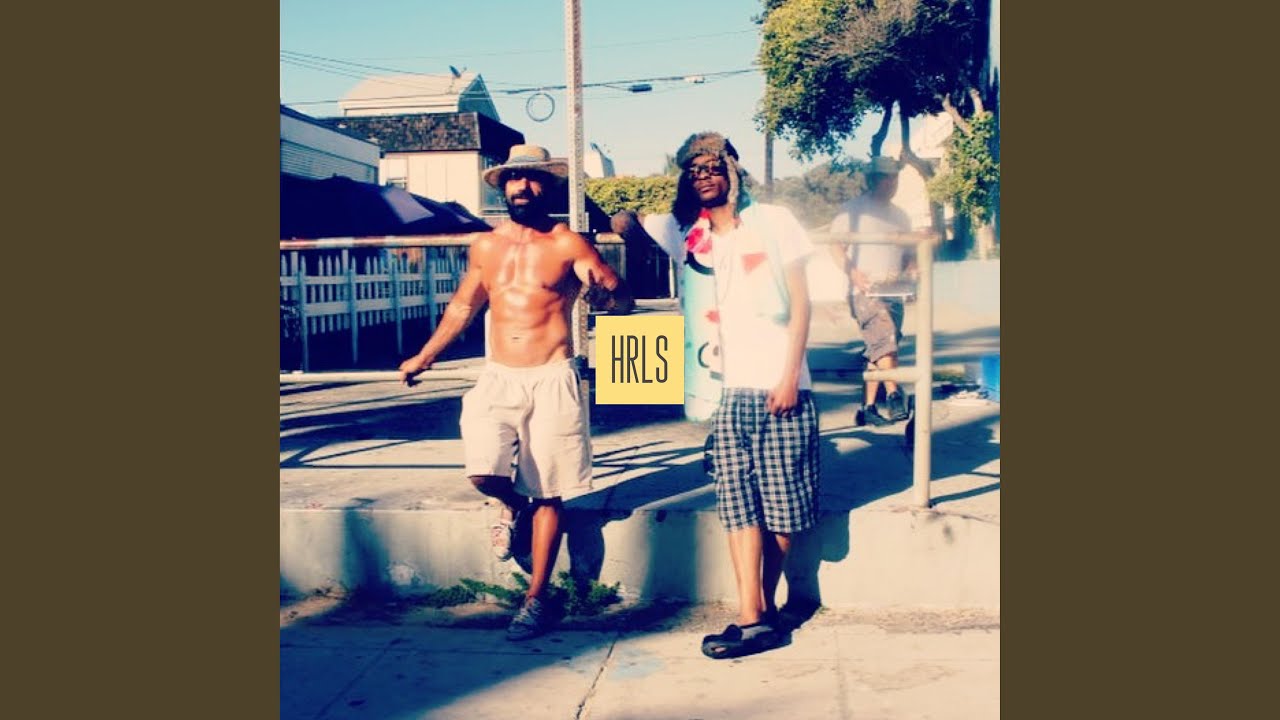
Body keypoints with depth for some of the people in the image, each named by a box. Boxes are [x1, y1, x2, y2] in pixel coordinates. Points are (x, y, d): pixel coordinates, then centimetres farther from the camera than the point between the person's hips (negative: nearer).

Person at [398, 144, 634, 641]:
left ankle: (536, 599, 15)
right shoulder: (485, 247, 9)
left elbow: (624, 301, -10)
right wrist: (424, 357, 27)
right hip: (497, 379, 3)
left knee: (548, 495, 2)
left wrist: (604, 291, -34)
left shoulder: (568, 244, -3)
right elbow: (462, 307, 24)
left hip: (552, 381, -3)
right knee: (483, 474, -17)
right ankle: (514, 504, 20)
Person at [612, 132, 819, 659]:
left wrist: (791, 374, -7)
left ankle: (764, 605, 19)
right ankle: (754, 616, -3)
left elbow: (801, 301, 0)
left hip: (782, 385, -2)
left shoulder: (773, 221, 3)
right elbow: (626, 224, 8)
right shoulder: (686, 231, 11)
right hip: (731, 388, 2)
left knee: (782, 503, 3)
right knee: (739, 505, -5)